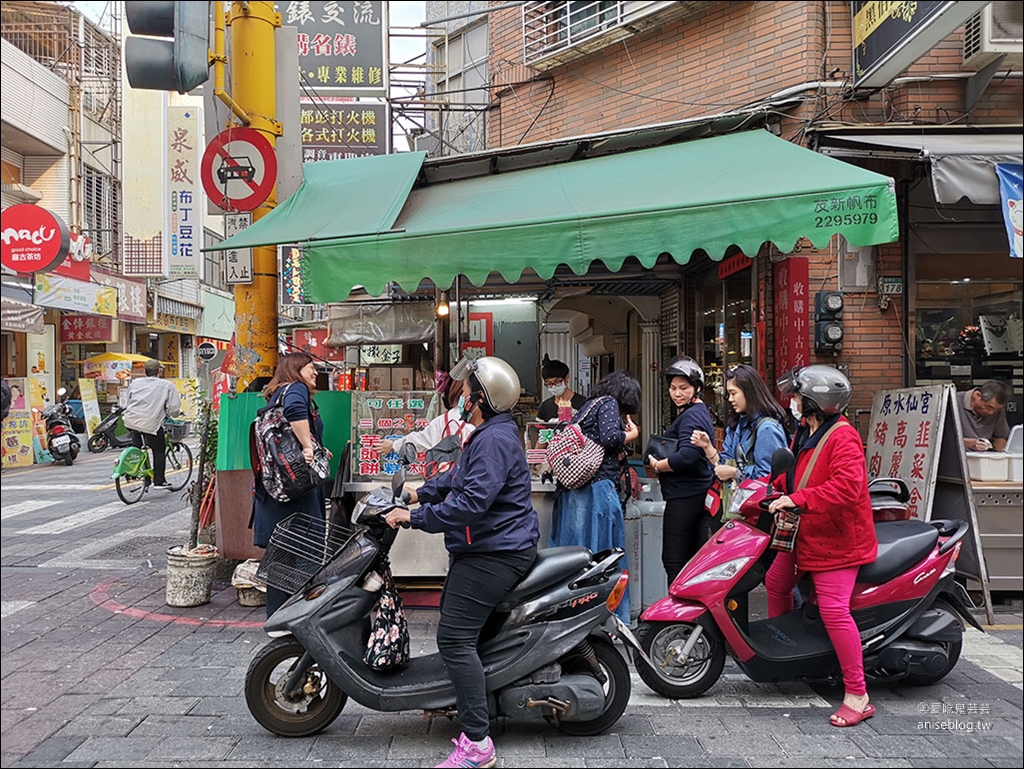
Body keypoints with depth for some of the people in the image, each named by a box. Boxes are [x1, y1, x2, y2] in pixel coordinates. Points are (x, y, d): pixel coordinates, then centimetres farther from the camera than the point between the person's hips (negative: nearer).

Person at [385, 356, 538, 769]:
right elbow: (459, 476, 27)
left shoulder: (494, 441, -22)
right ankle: (464, 696, 40)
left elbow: (470, 502, -29)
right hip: (485, 547, 12)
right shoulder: (487, 434, 15)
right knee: (452, 615, 24)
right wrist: (420, 493, 17)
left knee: (455, 638, -14)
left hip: (495, 554, -12)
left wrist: (414, 517, -23)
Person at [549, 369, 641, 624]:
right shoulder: (608, 403, -1)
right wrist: (631, 434, 1)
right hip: (597, 490, -8)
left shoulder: (588, 406, 24)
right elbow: (609, 437, -17)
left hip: (572, 492, 8)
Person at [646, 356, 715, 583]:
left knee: (674, 562, -8)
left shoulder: (691, 416, -14)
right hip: (698, 494, 11)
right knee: (692, 561, 14)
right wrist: (660, 463, 7)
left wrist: (657, 465, -12)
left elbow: (686, 456, -27)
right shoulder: (700, 412, 19)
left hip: (684, 498, -11)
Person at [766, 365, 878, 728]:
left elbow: (847, 486, -33)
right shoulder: (804, 433, 11)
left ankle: (857, 696, -7)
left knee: (834, 611, -16)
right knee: (776, 583, 22)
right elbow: (793, 473, 24)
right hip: (803, 534, 10)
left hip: (837, 540, -10)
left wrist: (798, 499, -35)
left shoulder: (843, 437, -20)